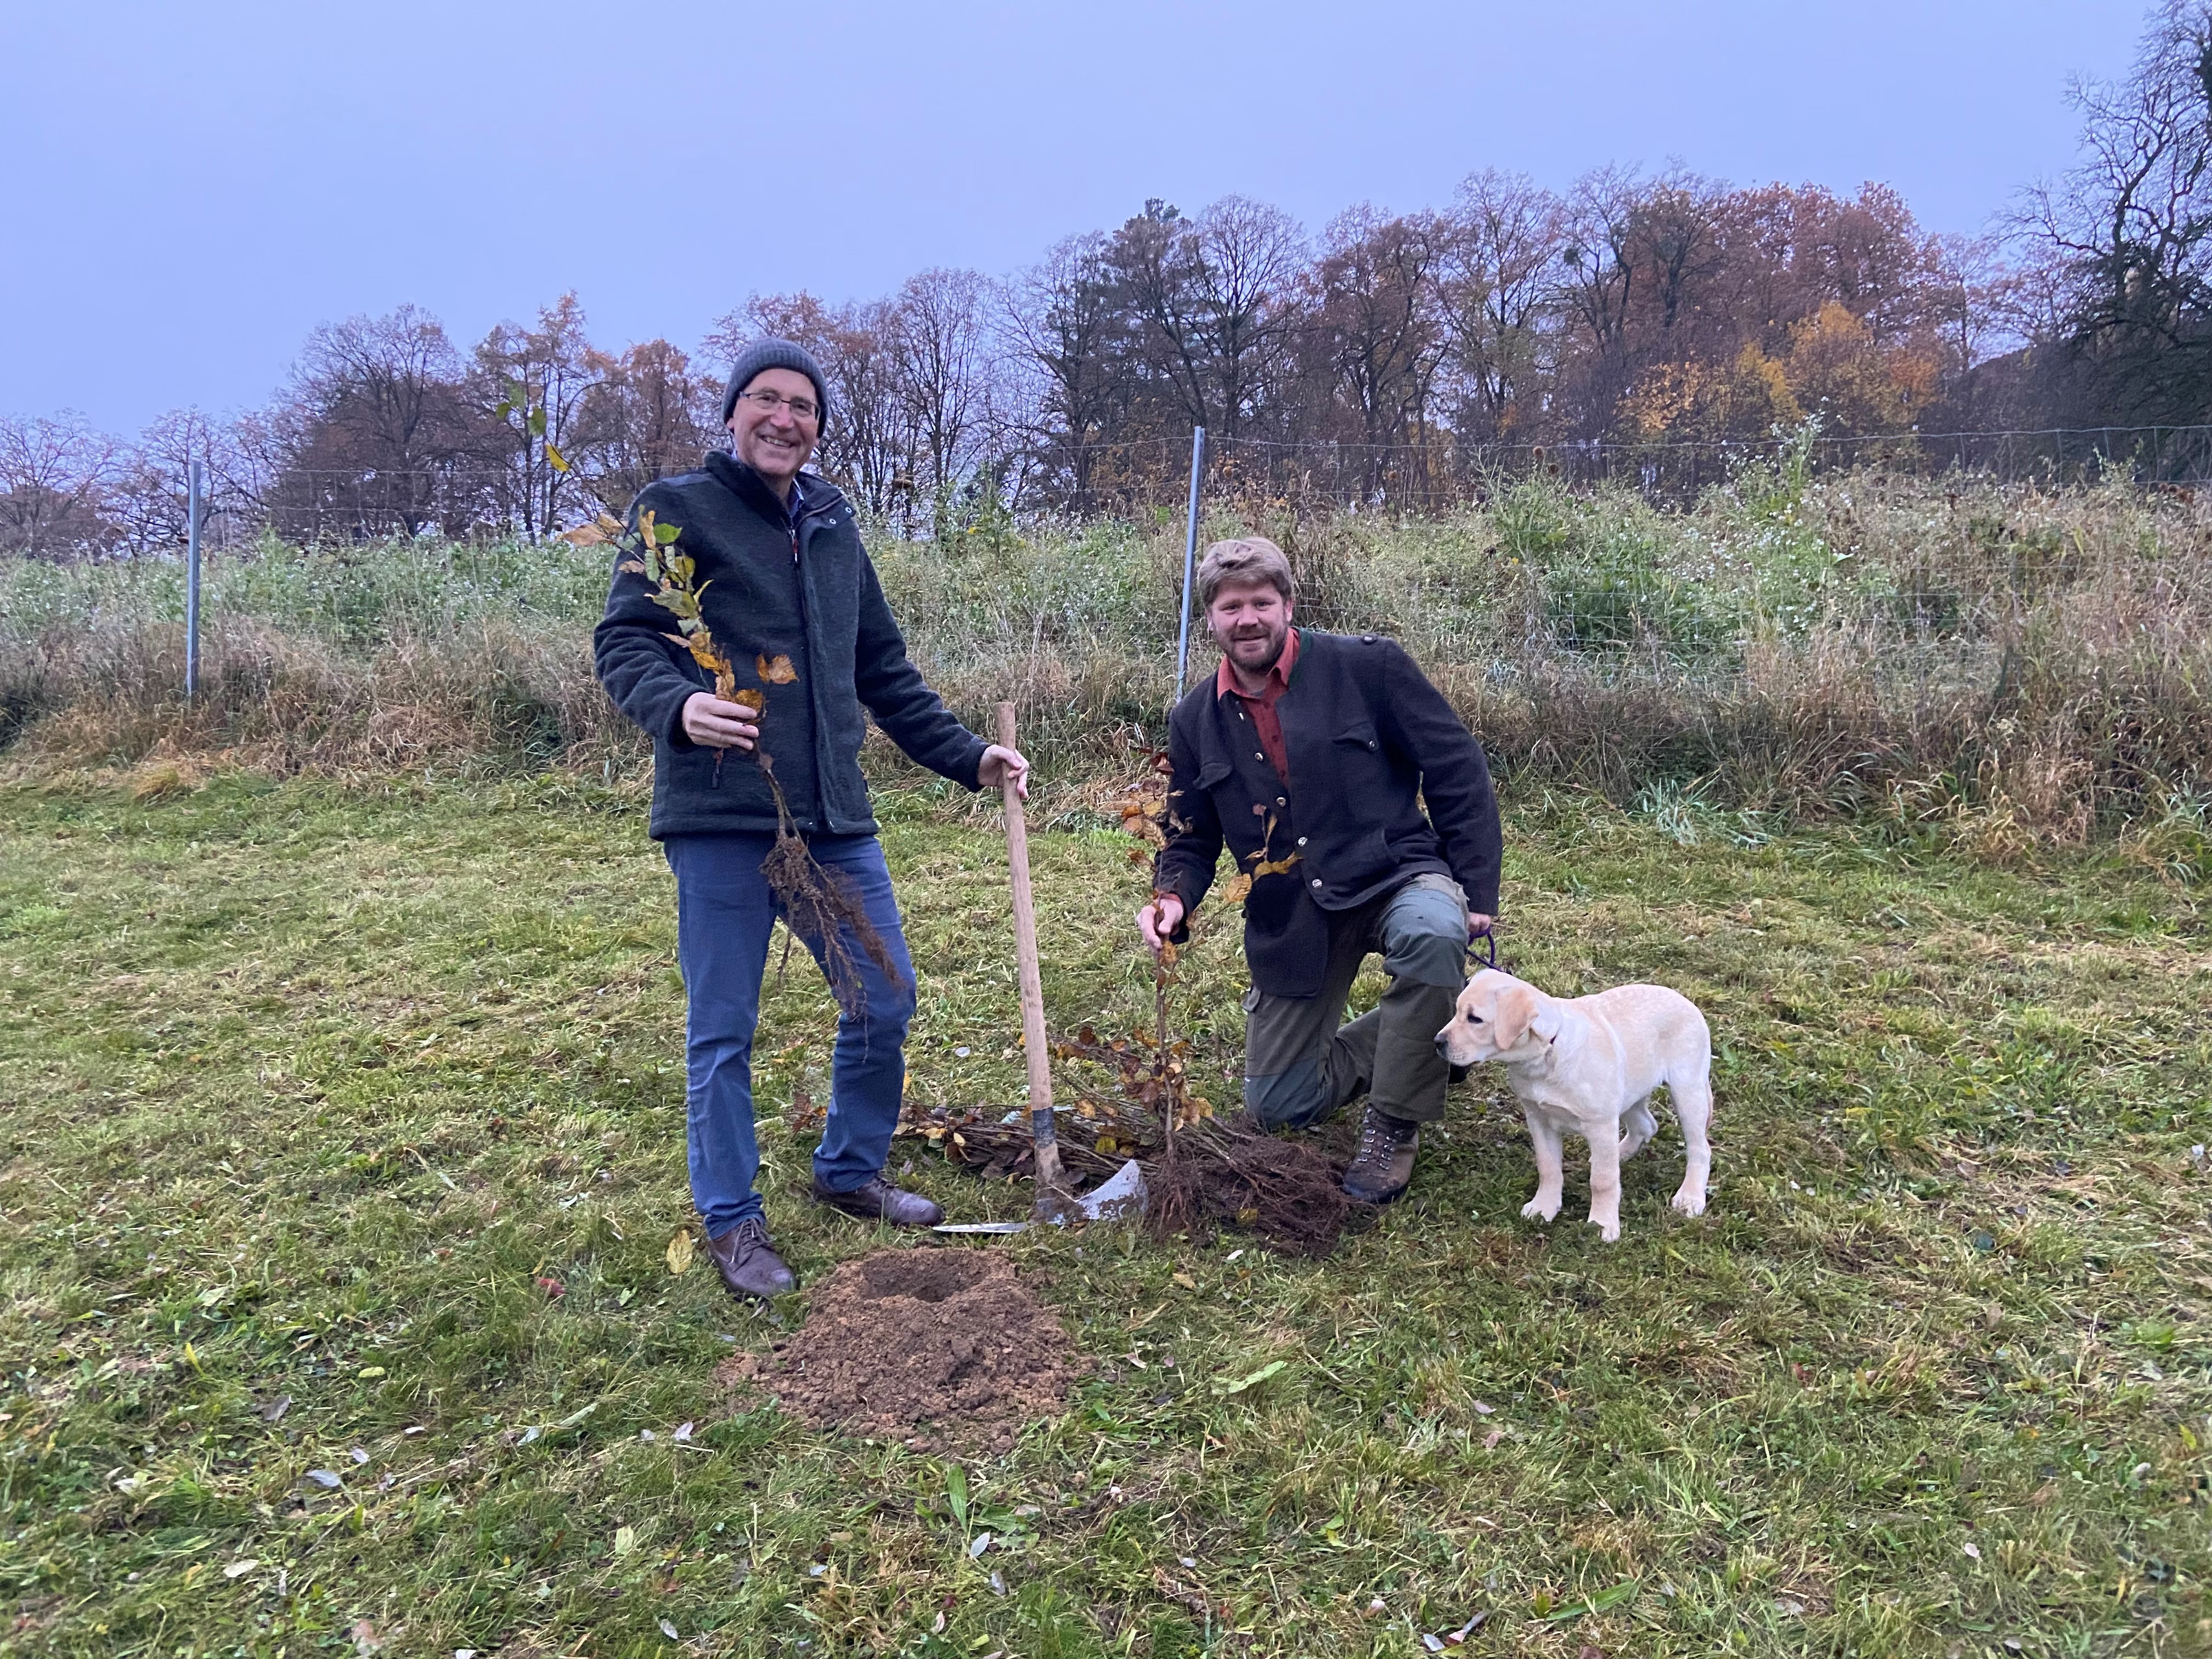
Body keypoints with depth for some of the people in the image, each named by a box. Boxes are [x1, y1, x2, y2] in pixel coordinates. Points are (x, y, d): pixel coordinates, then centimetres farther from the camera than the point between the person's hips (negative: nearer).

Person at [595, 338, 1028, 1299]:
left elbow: (886, 673, 22)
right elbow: (622, 641, -8)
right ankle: (730, 1222, 21)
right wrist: (677, 707, -29)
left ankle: (850, 1172, 33)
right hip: (721, 819, -6)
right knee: (722, 1031, 3)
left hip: (833, 819, 6)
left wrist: (967, 757, 17)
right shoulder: (677, 511, 0)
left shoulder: (833, 528, 17)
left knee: (886, 1001, 11)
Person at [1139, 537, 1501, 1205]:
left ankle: (1394, 1126, -17)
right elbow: (1190, 838, 9)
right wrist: (1172, 898, -13)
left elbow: (1456, 770, -8)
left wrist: (1477, 888, -12)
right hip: (1291, 918, 4)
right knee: (1276, 1107, 6)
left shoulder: (1365, 665, -10)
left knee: (1433, 934, -41)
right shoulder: (1194, 720, 2)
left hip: (1394, 877, -4)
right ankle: (1403, 1042, 33)